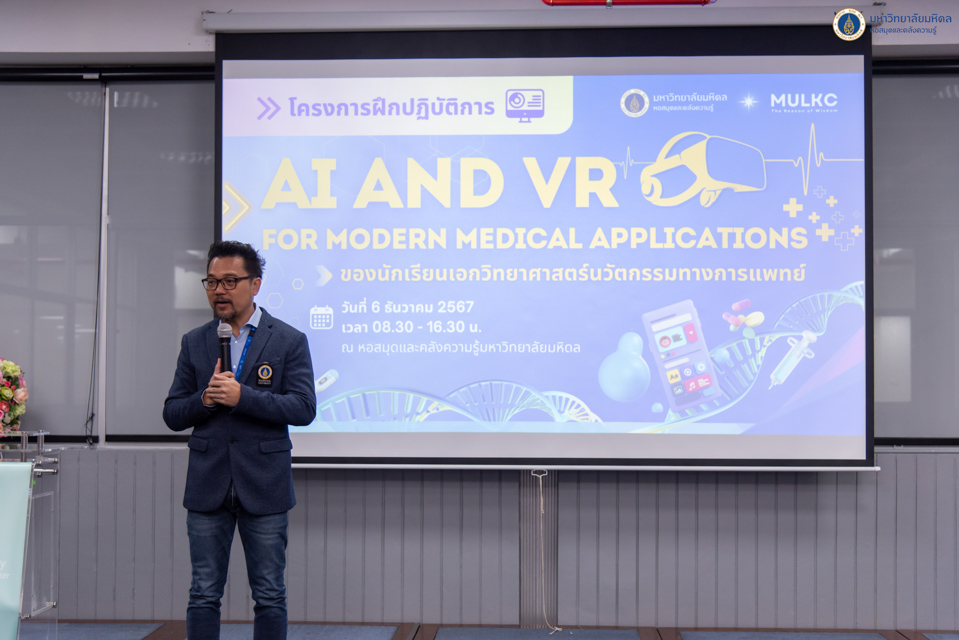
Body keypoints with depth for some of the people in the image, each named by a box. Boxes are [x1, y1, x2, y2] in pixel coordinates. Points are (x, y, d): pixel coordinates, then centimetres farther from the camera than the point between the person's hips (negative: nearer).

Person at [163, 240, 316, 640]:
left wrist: (243, 396, -19)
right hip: (207, 487, 3)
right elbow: (172, 415, 8)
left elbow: (304, 408, -10)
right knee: (203, 594, 8)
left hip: (264, 487, -2)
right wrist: (204, 399, -13)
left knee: (269, 596, 6)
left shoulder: (289, 341, 0)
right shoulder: (194, 343, 10)